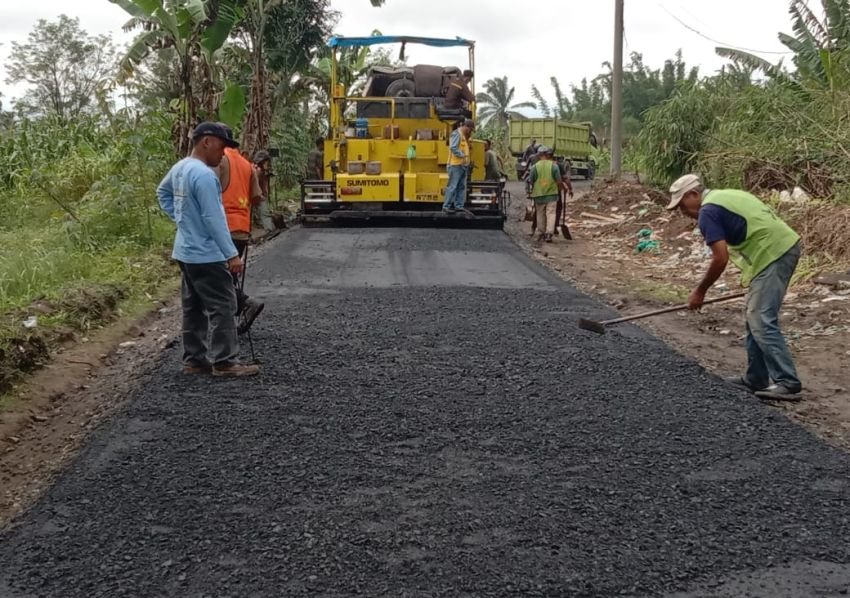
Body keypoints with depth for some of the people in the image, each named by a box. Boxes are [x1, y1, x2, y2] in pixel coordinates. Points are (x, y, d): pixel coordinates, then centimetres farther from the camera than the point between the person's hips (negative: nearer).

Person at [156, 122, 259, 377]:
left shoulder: (179, 168, 9)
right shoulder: (204, 175, -22)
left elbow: (162, 192, 28)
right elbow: (214, 219, -24)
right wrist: (232, 254, -21)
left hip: (186, 252, 10)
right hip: (206, 255, -10)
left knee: (194, 308, 14)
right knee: (222, 307, -4)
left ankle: (194, 359, 19)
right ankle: (224, 362, -1)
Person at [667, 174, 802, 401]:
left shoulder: (708, 211, -8)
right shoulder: (725, 196, 21)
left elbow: (720, 259, -13)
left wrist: (700, 292, -1)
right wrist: (750, 276, 26)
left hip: (773, 254, -10)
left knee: (762, 322, -9)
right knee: (756, 319, 15)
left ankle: (787, 382, -10)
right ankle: (756, 378, 21)